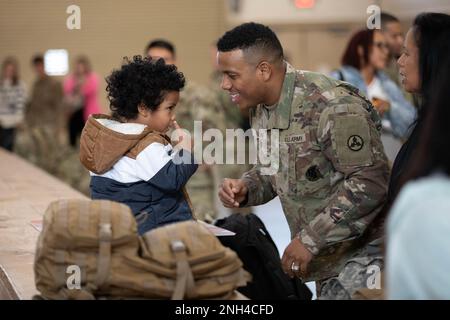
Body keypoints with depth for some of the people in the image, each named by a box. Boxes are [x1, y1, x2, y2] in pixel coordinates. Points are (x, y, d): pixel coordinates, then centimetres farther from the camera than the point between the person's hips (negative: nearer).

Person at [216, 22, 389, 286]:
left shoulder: (332, 105, -25)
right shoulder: (260, 108, 3)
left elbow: (372, 181, -27)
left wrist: (311, 239, -26)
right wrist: (245, 188, -7)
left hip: (359, 252, -7)